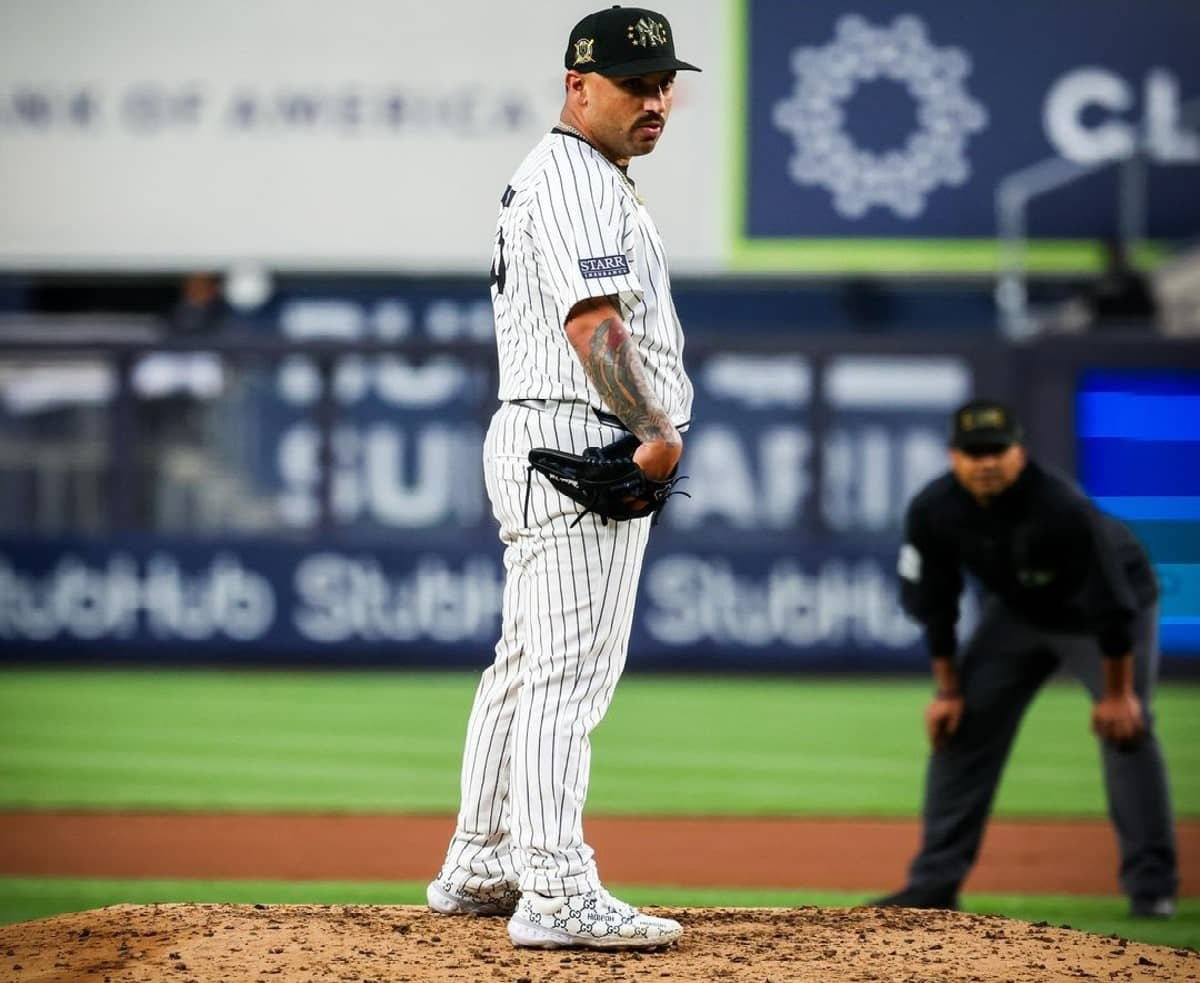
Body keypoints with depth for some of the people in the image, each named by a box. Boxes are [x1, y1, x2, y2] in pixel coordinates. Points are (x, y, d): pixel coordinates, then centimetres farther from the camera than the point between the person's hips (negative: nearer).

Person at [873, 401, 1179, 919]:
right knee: (961, 727, -3)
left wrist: (1117, 693, -22)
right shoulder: (932, 511, -22)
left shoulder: (1061, 508, -37)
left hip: (1108, 610, -5)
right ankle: (934, 882, 3)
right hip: (1018, 613, 5)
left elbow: (1112, 605, -29)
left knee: (1127, 730, -15)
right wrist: (948, 690, -5)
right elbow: (934, 605, -7)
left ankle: (1152, 886, -7)